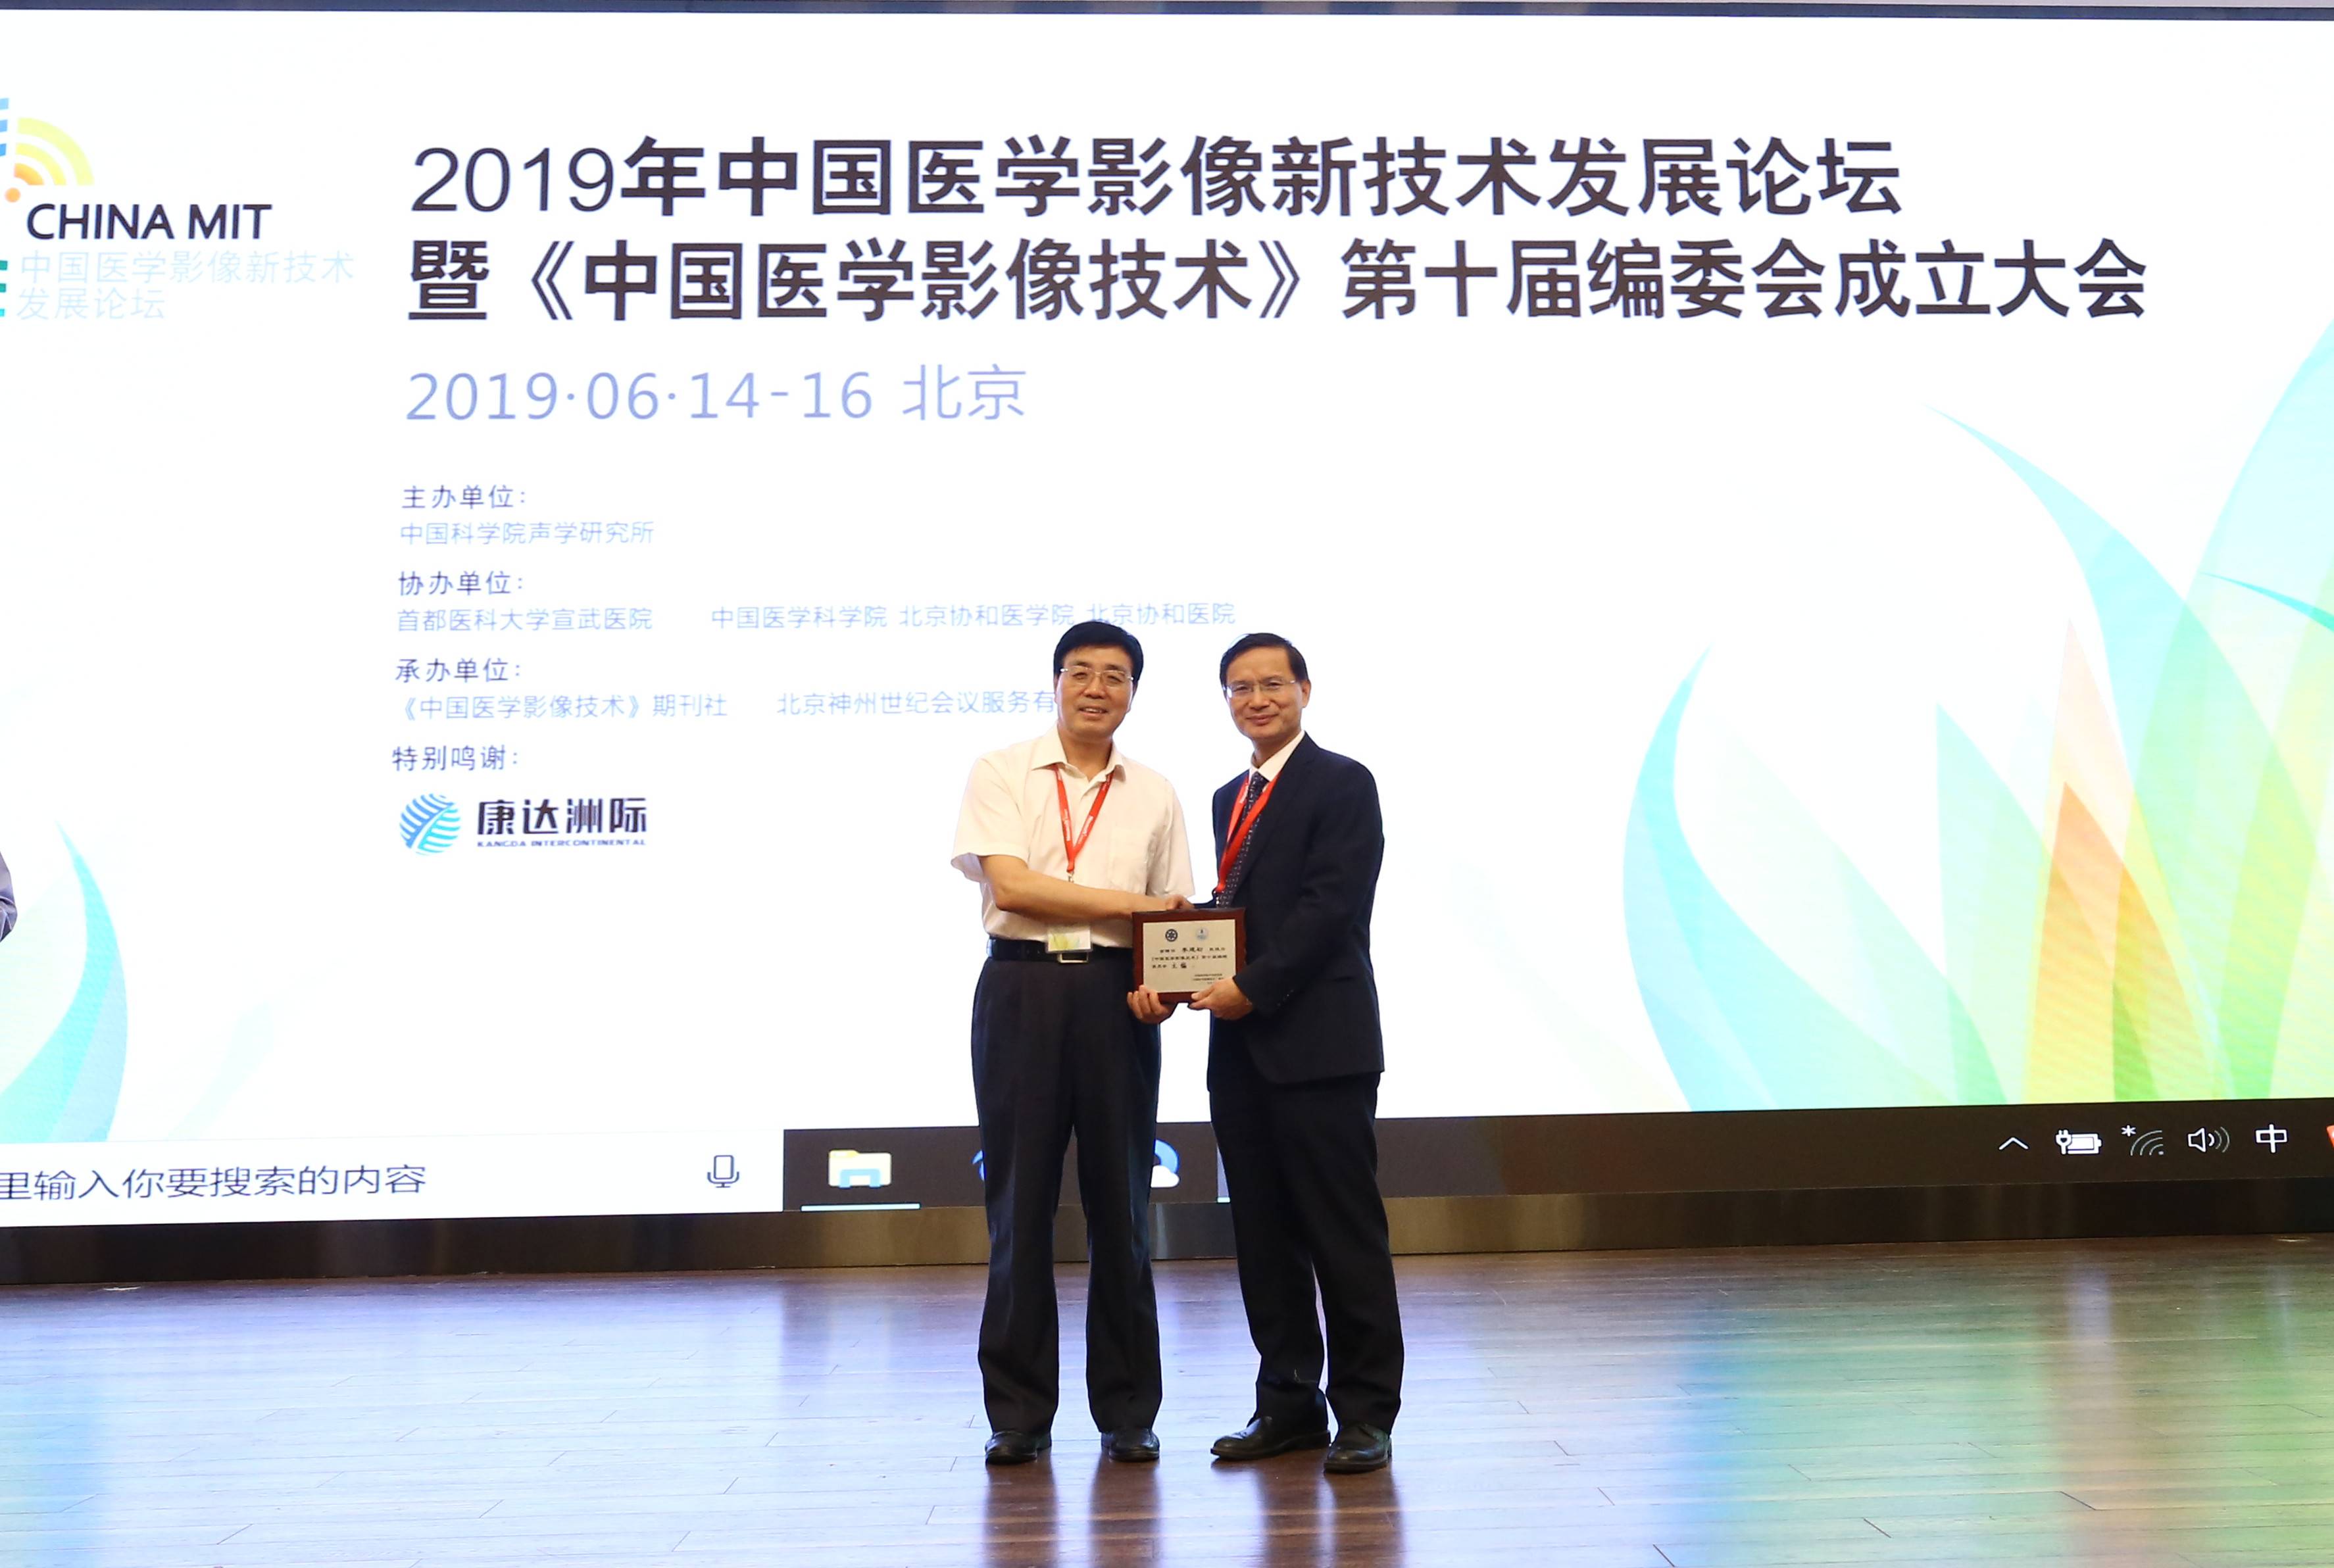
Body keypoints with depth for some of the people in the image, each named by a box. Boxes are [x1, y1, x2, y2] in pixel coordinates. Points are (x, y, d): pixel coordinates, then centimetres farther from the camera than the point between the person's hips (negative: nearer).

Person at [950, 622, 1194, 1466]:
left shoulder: (1154, 795, 13)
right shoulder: (1000, 773, 4)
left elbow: (1172, 919, 13)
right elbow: (1009, 884, -9)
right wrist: (1129, 903, -9)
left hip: (1115, 995, 2)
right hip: (1021, 988, -2)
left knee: (1121, 1199, 5)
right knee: (1019, 1199, 2)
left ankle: (1128, 1411, 17)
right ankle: (1019, 1411, 13)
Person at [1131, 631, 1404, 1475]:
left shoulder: (1342, 783, -4)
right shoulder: (1231, 798, 19)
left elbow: (1331, 906, -14)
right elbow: (1225, 911, 15)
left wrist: (1253, 986, -17)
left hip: (1319, 1043, -7)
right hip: (1241, 1046, 7)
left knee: (1344, 1232, -1)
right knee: (1263, 1235, 10)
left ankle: (1366, 1412, 8)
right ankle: (1288, 1402, 20)